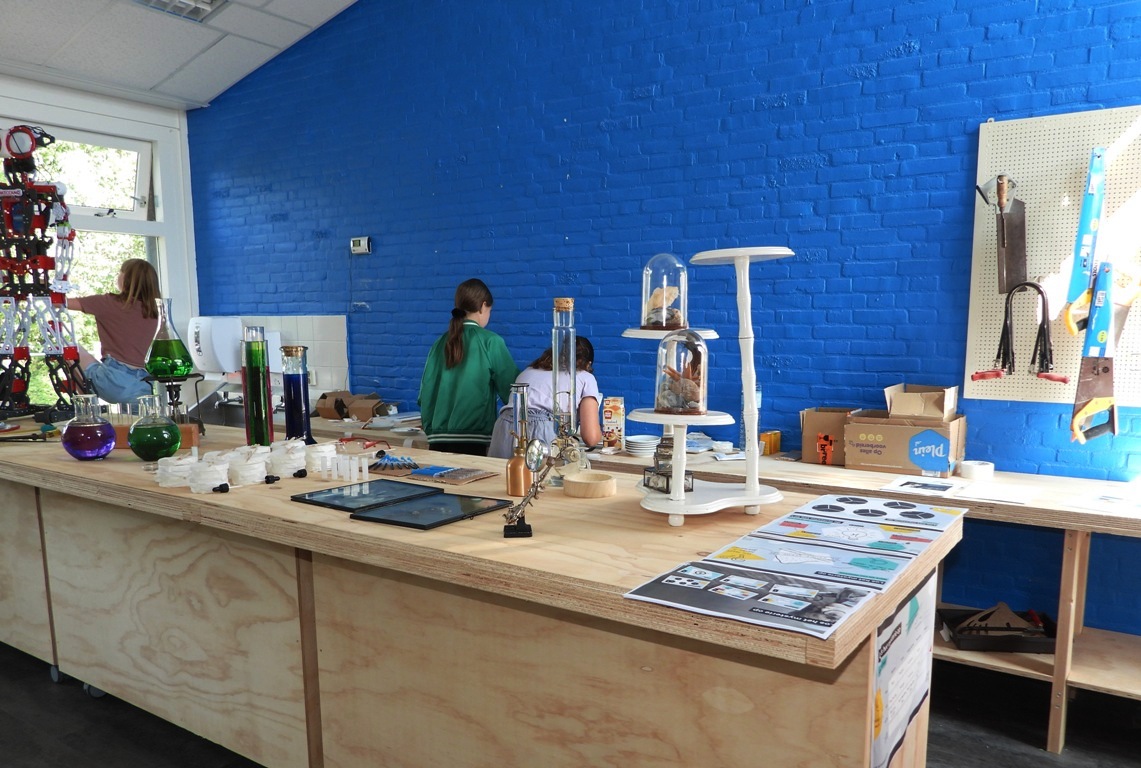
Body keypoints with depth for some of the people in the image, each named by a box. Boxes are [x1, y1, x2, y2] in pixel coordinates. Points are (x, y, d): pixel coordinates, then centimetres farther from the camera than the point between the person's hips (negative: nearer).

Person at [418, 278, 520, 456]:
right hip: (473, 441, -5)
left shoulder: (441, 342, 9)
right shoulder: (490, 341, -4)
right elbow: (510, 388, -2)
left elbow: (426, 392, 10)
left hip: (439, 440, 5)